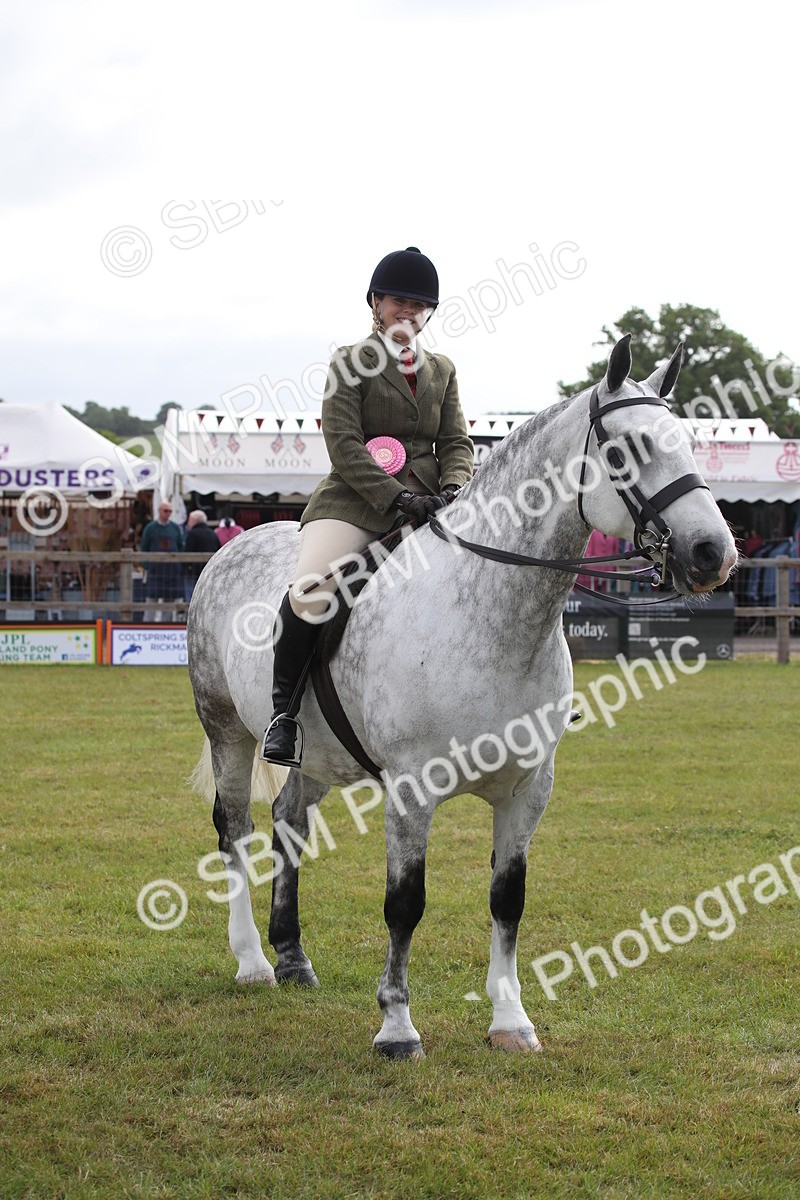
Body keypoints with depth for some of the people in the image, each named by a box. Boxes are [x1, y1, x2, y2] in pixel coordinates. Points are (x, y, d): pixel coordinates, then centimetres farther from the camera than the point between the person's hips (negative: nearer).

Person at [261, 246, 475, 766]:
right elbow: (344, 445, -7)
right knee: (312, 587, -32)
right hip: (356, 501, -5)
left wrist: (452, 490, -10)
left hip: (427, 503, 5)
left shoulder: (442, 371, 19)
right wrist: (397, 498, -19)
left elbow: (457, 443, 13)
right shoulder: (352, 363, 4)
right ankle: (284, 709, -16)